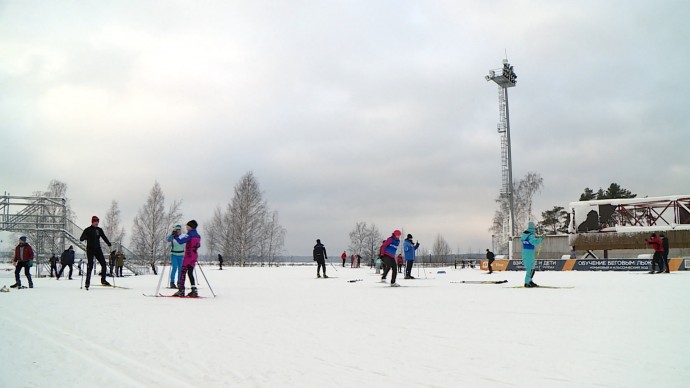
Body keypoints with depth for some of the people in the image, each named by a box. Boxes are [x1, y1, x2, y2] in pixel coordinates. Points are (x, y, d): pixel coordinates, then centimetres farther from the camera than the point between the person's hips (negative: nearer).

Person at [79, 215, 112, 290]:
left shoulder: (99, 230, 10)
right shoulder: (87, 230, -2)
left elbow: (104, 237, 14)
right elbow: (81, 239, -5)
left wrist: (108, 243, -3)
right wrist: (85, 237, -28)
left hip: (98, 249, 4)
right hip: (90, 249, -4)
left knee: (103, 264, -3)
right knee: (90, 265, -8)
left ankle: (103, 280, 6)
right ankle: (87, 282, -2)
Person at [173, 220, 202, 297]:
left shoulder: (190, 234, -11)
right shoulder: (198, 235, 13)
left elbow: (181, 241, -18)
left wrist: (175, 236, -6)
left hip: (188, 256, -8)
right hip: (194, 256, 8)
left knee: (183, 272, -5)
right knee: (190, 273, 11)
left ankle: (181, 290, -9)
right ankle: (194, 290, 6)